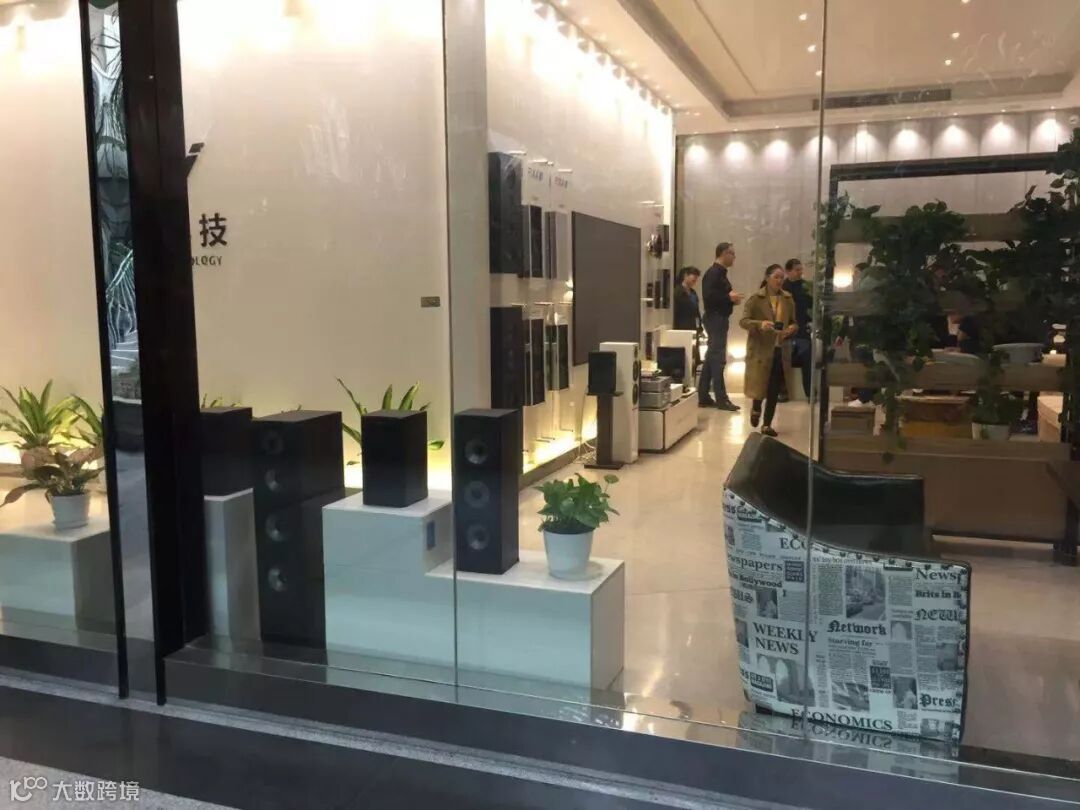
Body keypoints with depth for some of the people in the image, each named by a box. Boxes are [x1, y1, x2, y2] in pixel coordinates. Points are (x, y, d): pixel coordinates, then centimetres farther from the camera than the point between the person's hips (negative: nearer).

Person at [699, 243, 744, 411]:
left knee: (712, 358, 12)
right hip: (715, 318, -11)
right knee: (718, 358, -8)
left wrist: (731, 298, 3)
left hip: (719, 318, 11)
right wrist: (729, 297, -18)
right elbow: (708, 295, -25)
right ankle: (721, 399, -5)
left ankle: (703, 397, 17)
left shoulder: (720, 272, 17)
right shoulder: (713, 273, -14)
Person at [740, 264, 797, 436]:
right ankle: (756, 408, 33)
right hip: (760, 348, -4)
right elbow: (743, 321, -12)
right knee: (759, 384, -1)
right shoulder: (755, 299, -6)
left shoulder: (788, 299, 7)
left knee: (775, 389, 4)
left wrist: (792, 328, -9)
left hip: (781, 349, 4)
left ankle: (767, 424, 16)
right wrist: (760, 324, -30)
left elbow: (794, 322, 14)